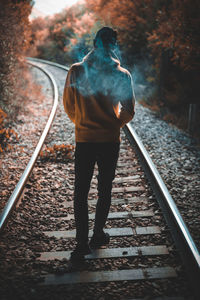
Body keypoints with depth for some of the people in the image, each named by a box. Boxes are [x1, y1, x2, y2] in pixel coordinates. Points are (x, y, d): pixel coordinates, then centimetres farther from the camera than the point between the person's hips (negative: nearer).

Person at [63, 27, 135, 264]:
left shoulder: (76, 71, -6)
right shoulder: (122, 75, -8)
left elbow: (68, 106, 2)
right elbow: (129, 111, -2)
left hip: (84, 140, 0)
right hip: (110, 140, 0)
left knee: (80, 193, 7)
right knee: (104, 190, 15)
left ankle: (82, 243, 7)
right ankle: (98, 235, 28)